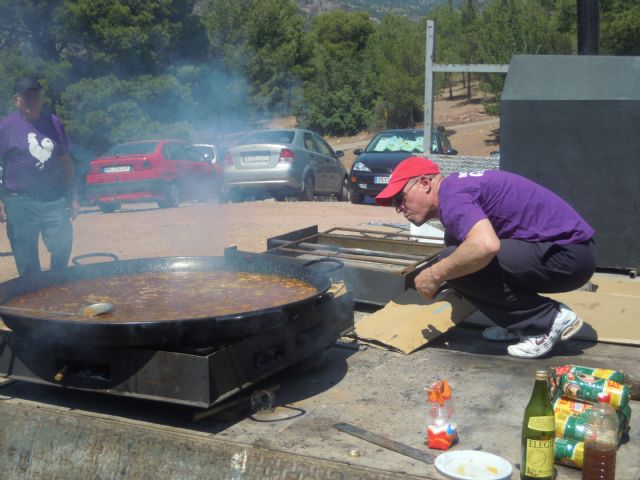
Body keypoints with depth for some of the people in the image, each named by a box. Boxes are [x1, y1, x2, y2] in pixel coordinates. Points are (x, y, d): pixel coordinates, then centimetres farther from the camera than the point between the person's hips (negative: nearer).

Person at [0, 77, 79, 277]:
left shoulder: (53, 123, 9)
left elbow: (65, 161, 14)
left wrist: (72, 196, 12)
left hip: (54, 199, 3)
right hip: (19, 202, -2)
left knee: (63, 246, -2)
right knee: (26, 259, 3)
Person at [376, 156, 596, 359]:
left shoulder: (450, 195, -15)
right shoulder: (456, 186, 16)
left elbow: (485, 245, -34)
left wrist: (435, 275, -20)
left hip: (567, 255, -10)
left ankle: (547, 320, -7)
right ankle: (519, 323, 13)